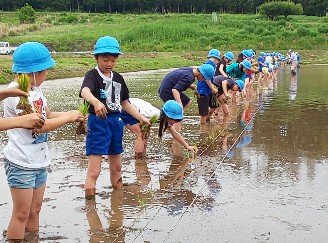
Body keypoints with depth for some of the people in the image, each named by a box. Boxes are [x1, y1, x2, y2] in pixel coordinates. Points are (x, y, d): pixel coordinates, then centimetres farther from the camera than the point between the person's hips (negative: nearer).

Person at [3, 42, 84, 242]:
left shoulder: (35, 88, 6)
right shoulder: (17, 93, -22)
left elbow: (47, 115, 13)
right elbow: (37, 125, -24)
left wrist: (72, 116, -2)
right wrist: (67, 117, -14)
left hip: (39, 161, 9)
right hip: (21, 163, -9)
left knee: (35, 209, 19)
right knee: (22, 213, 1)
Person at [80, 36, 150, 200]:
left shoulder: (118, 78, 10)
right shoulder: (93, 76, -11)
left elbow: (124, 103, 19)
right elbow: (85, 91, -34)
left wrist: (141, 117, 15)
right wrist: (96, 102, -55)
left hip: (116, 122, 7)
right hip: (98, 122, -7)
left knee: (116, 167, 20)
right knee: (94, 171, -9)